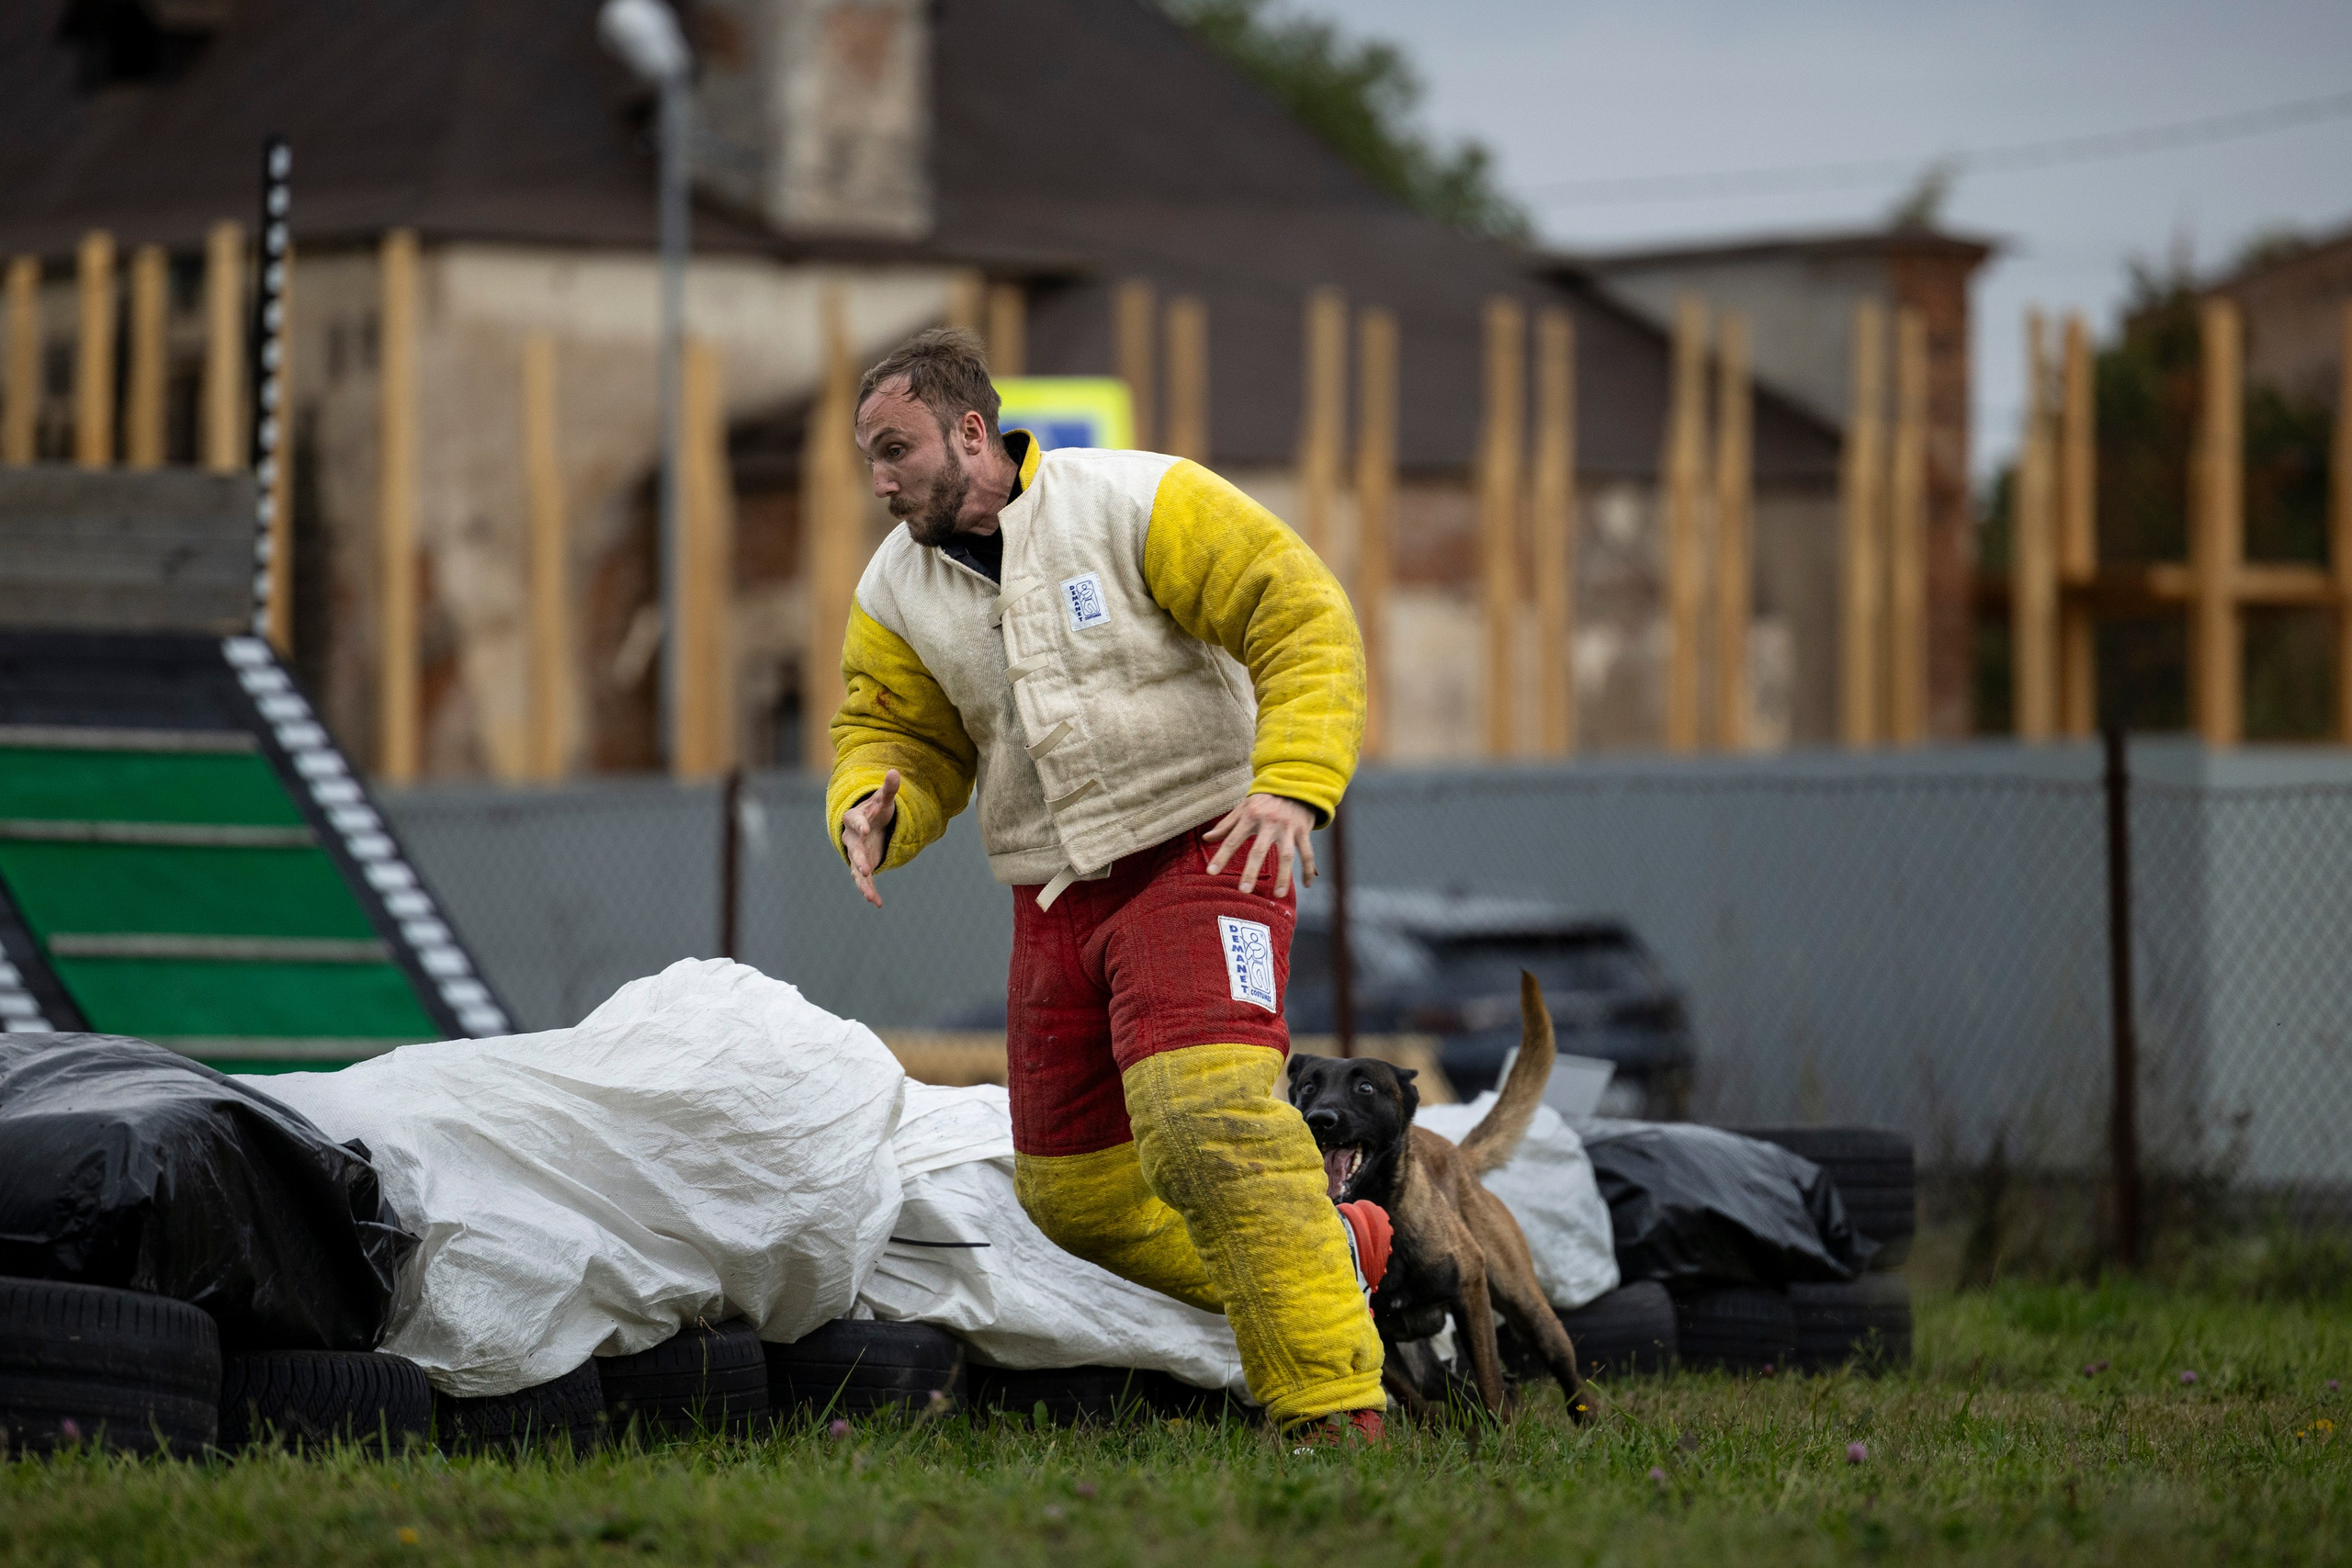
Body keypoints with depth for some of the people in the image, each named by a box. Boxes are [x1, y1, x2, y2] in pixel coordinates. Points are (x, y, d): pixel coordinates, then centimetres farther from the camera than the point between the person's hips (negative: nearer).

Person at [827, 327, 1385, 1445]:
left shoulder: (1140, 505, -11)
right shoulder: (899, 590, 6)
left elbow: (1306, 623, -14)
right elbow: (902, 738, 13)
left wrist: (1292, 785, -28)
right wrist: (873, 806, -12)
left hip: (1203, 853, -7)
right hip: (1059, 905, 7)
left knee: (1205, 1118, -28)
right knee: (1077, 1191, 9)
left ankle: (1333, 1403, -25)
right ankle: (1320, 1256, 29)